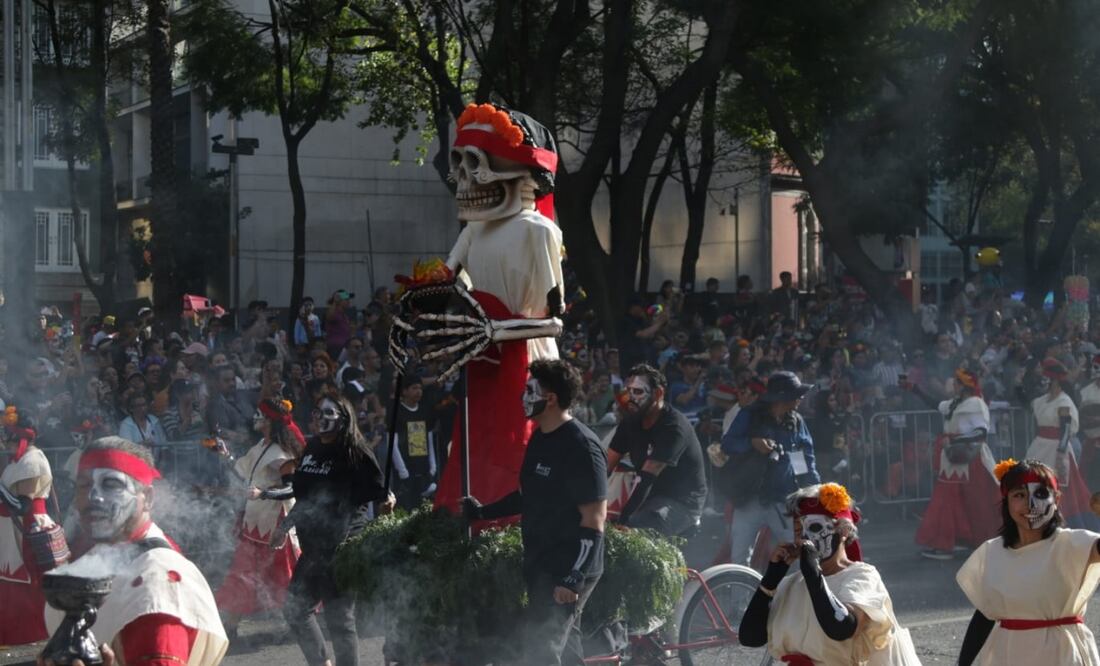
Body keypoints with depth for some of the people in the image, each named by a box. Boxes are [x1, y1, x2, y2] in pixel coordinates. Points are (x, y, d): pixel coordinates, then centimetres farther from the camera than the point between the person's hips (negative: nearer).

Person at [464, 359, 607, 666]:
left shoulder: (581, 446, -18)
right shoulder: (540, 438, 10)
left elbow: (594, 520, -20)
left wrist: (573, 578, -23)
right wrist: (483, 513, 22)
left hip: (567, 571, -9)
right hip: (541, 565, 9)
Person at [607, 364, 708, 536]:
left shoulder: (673, 427, -21)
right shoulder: (631, 421, 3)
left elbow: (646, 478, -29)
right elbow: (607, 464, -2)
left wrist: (622, 517, -35)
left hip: (682, 503, -8)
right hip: (651, 496, 8)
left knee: (631, 528, -32)